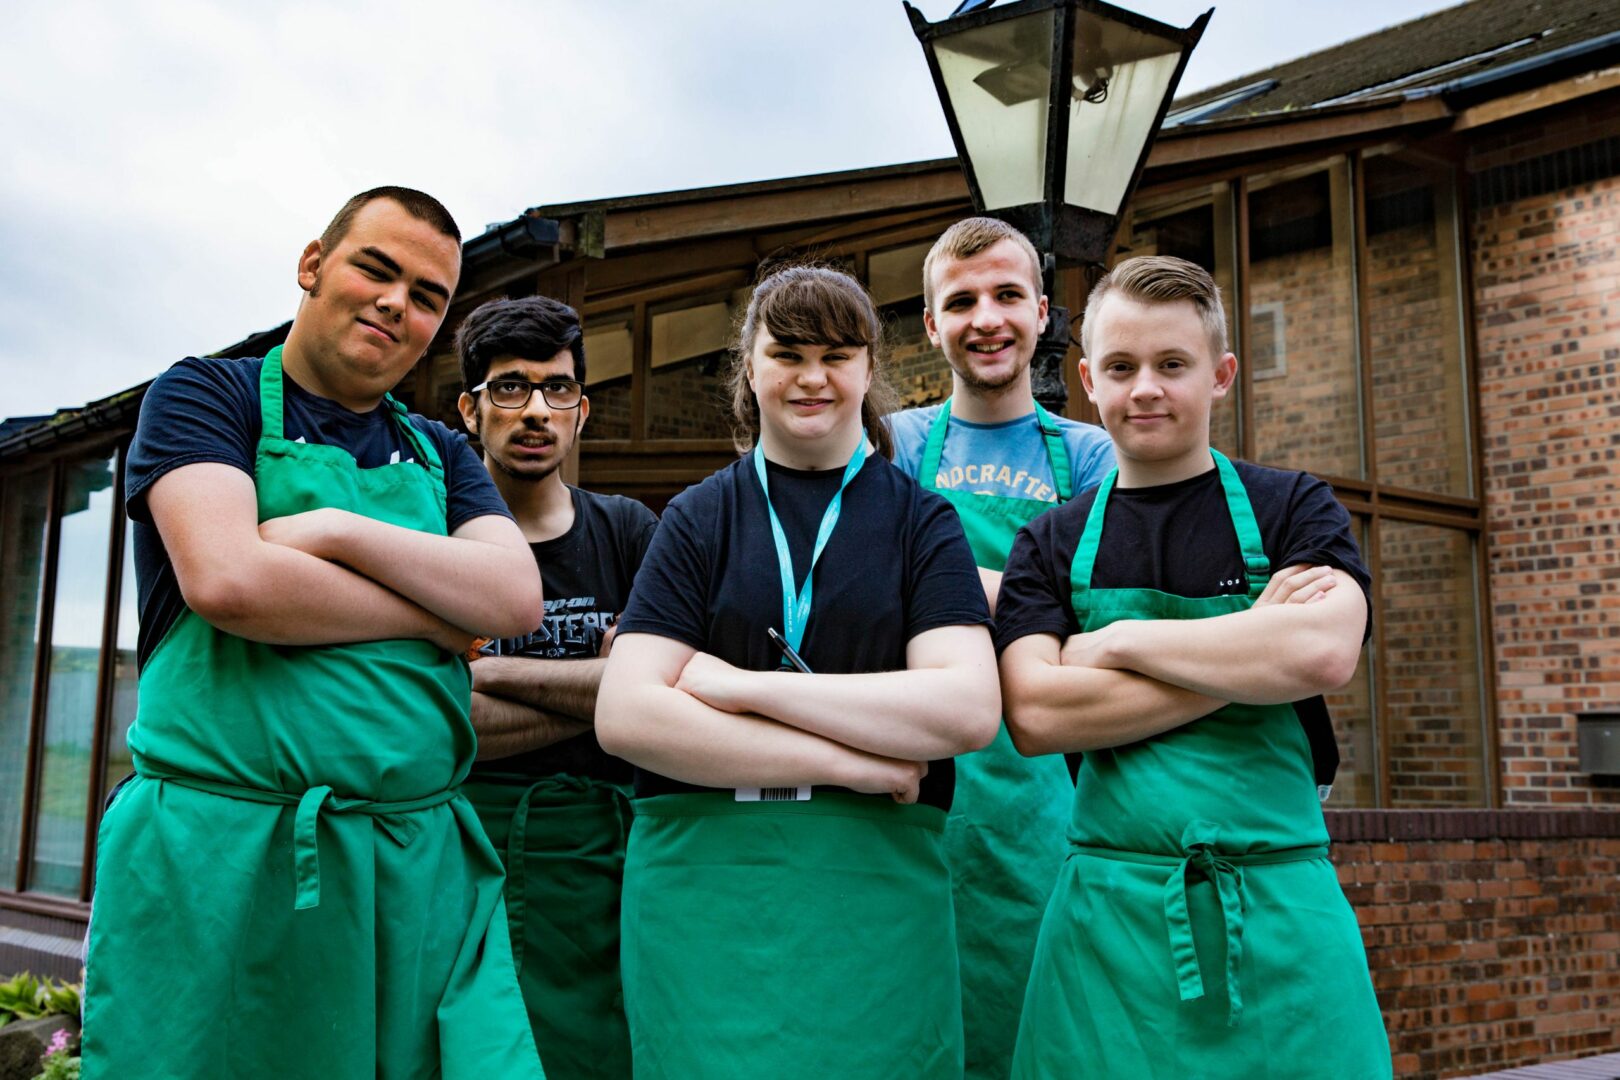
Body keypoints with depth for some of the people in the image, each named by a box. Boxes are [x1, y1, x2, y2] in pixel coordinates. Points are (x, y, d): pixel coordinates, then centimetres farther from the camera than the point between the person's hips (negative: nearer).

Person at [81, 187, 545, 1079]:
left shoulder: (441, 455, 17)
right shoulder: (204, 396, 4)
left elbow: (516, 598, 0)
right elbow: (227, 581, -14)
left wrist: (338, 530, -11)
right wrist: (443, 615, -5)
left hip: (420, 862, 4)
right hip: (217, 855, -4)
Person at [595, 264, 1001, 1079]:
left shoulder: (921, 521, 5)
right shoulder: (698, 520, 6)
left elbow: (969, 710, -11)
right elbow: (625, 717, -7)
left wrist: (743, 685, -13)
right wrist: (852, 764, -12)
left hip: (876, 893, 0)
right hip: (704, 891, 0)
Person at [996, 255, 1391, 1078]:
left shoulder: (1292, 510, 5)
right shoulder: (1050, 546, 7)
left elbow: (1322, 654, -15)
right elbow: (1034, 717, -9)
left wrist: (1120, 641, -9)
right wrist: (1248, 660, -11)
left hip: (1280, 910, 0)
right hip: (1109, 916, 1)